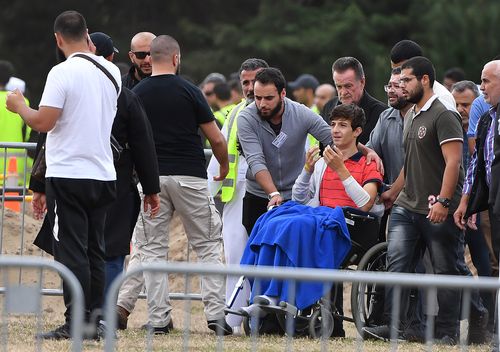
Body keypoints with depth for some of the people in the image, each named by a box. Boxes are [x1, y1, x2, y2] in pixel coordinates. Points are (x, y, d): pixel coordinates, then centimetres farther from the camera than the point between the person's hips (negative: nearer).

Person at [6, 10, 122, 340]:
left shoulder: (62, 73, -13)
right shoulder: (112, 72, 7)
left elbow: (44, 122, -18)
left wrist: (19, 106, 1)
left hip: (68, 175, -6)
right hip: (103, 174, 6)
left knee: (72, 252, -4)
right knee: (95, 251, 11)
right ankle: (94, 320, 12)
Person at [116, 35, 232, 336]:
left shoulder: (136, 94, 4)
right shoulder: (189, 91, -3)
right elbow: (216, 138, -1)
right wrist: (224, 165, 17)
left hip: (151, 177, 2)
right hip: (190, 176, -2)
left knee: (152, 249, 8)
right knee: (208, 246, 6)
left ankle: (159, 319, 2)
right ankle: (216, 314, -3)